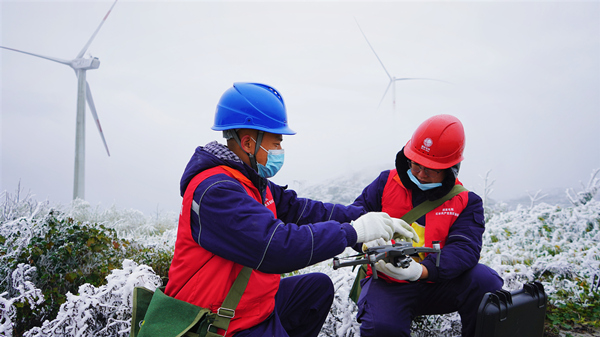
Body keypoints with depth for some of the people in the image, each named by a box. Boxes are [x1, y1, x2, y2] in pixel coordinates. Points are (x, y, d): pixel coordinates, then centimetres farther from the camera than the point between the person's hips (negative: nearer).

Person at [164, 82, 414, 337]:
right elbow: (277, 246, -33)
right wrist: (352, 231, -24)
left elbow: (299, 209, 6)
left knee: (319, 286, 19)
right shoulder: (216, 192, -25)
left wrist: (365, 217, -4)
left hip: (253, 302, 10)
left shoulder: (251, 181, 7)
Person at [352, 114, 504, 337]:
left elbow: (464, 249, -13)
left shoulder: (466, 202, 2)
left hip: (436, 284, 2)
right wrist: (367, 239, -22)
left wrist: (420, 270, -31)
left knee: (484, 281, -25)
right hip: (388, 283, -1)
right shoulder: (386, 183, 4)